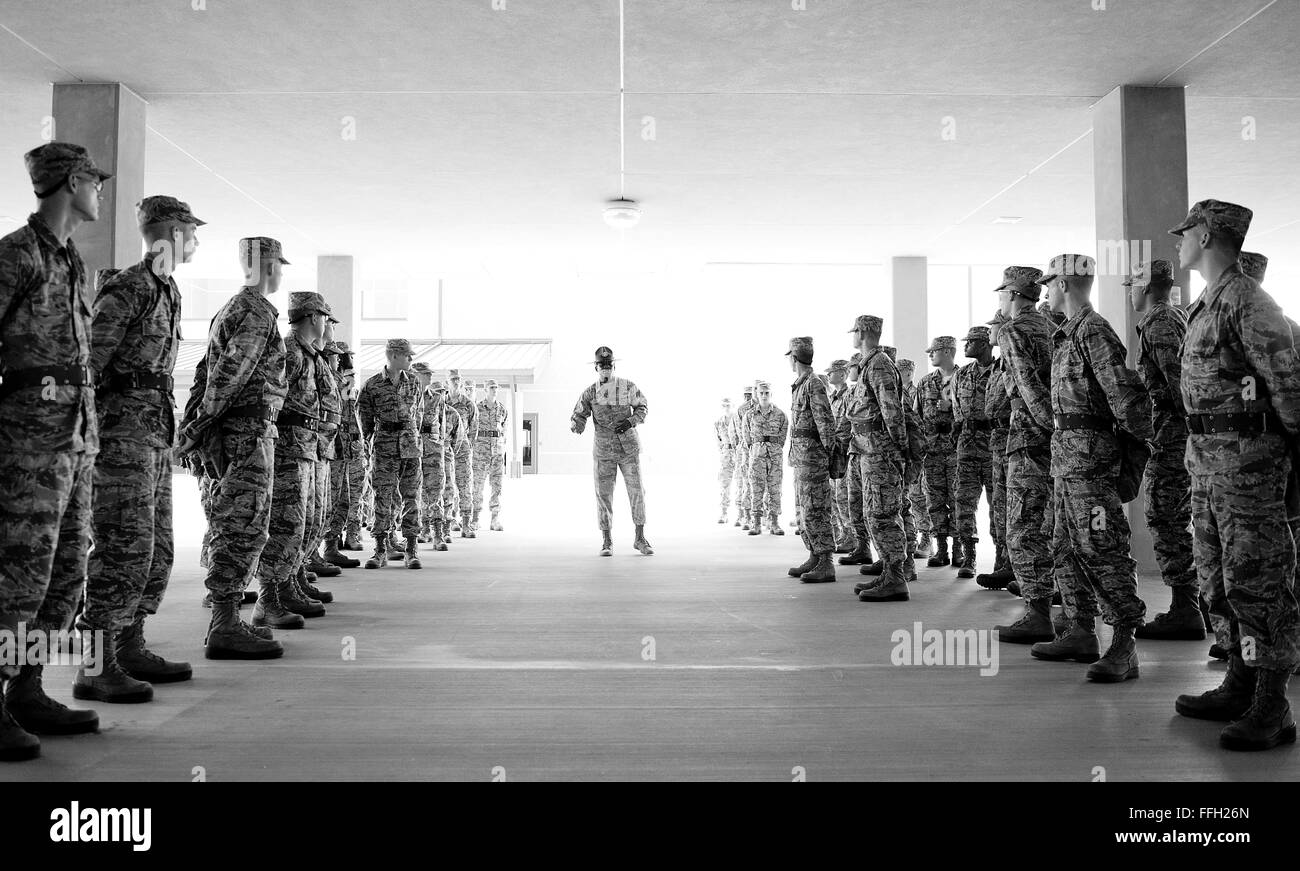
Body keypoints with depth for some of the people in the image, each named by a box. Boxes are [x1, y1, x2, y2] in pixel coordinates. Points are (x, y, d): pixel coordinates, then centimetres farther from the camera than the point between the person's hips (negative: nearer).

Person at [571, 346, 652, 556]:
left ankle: (640, 539, 12)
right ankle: (606, 541, 13)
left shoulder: (628, 386, -3)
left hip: (629, 448, 0)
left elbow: (642, 407, 6)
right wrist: (577, 425, -28)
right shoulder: (589, 393, -2)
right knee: (604, 495, 0)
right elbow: (578, 417, -4)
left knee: (636, 492, -2)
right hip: (604, 450, 0)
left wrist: (631, 421, -14)